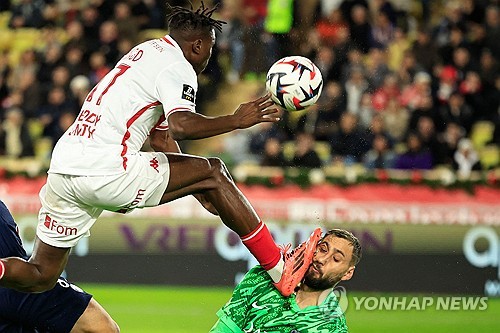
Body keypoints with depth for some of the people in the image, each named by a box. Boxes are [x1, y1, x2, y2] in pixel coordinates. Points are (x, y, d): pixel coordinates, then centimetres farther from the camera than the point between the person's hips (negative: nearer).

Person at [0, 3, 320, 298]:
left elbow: (162, 137, 32)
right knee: (213, 171, 3)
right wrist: (236, 120, -11)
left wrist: (201, 192, 32)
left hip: (61, 170, 9)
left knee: (41, 277, 13)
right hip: (107, 171, -9)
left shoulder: (147, 52, 27)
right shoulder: (177, 67, -2)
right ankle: (280, 270, 3)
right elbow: (180, 125, -22)